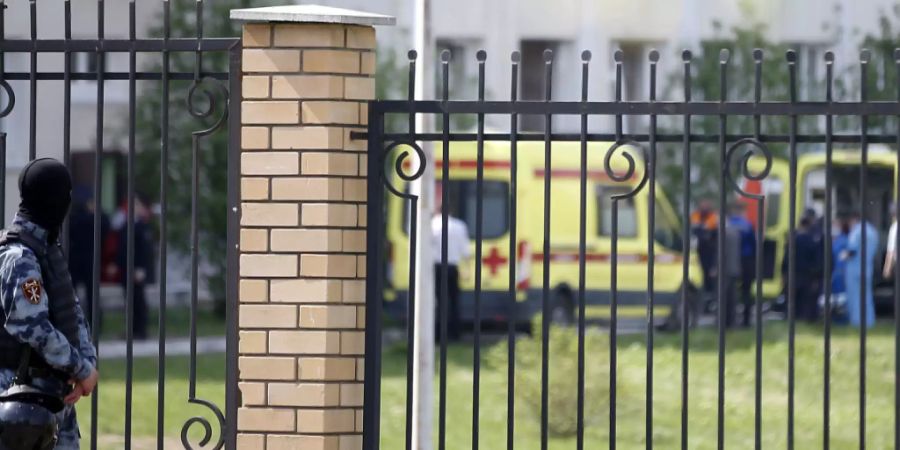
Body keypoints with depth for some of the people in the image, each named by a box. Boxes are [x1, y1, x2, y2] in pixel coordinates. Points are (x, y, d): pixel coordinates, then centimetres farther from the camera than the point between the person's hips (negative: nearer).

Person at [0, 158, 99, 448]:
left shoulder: (49, 249, 12)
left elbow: (72, 313, 14)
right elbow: (34, 329, -23)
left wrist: (87, 363, -3)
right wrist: (83, 370, -14)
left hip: (56, 389, 10)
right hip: (27, 391, -10)